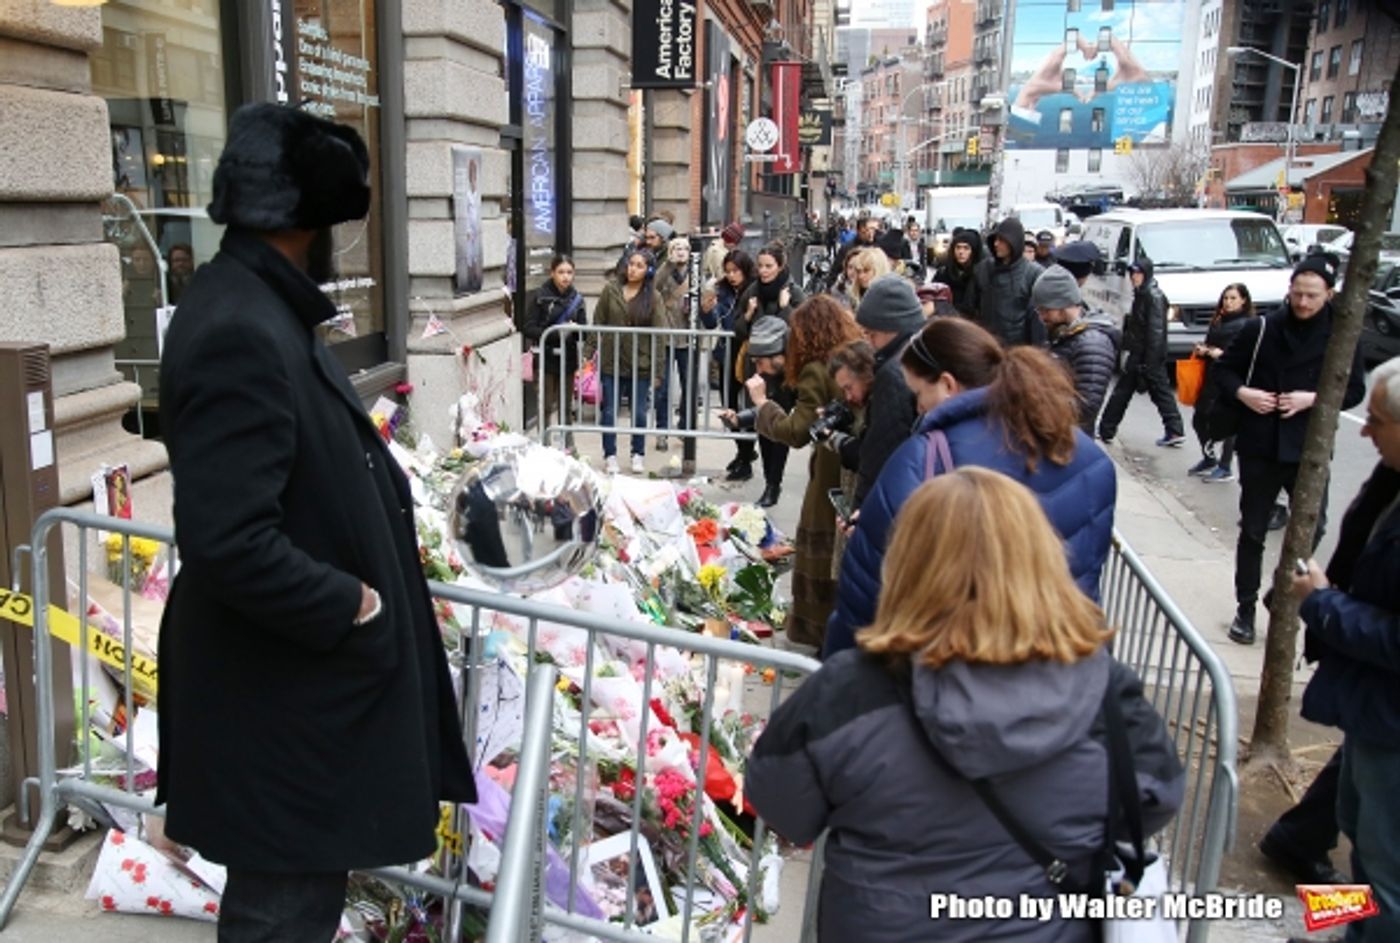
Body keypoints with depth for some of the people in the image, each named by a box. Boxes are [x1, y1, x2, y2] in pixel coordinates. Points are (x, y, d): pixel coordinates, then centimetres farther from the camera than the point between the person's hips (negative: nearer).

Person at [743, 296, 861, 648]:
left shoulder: (817, 371, -15)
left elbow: (796, 432, -16)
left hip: (831, 483, -7)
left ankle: (823, 635, 14)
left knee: (822, 563, 6)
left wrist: (762, 402, -5)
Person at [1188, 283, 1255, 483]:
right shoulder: (1218, 321, 16)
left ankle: (1225, 468, 10)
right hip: (1211, 378, 7)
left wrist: (1222, 354, -20)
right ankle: (1209, 459, 30)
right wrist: (1203, 350, 0)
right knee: (1199, 420, 11)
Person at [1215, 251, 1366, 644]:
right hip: (1260, 446, 0)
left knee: (1312, 528, -2)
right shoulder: (1260, 328, -3)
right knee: (1252, 531, 9)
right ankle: (1246, 608, 22)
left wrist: (1314, 399, -14)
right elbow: (1224, 369, 6)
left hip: (1310, 451, 0)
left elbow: (1355, 390, 3)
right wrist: (1241, 392, -13)